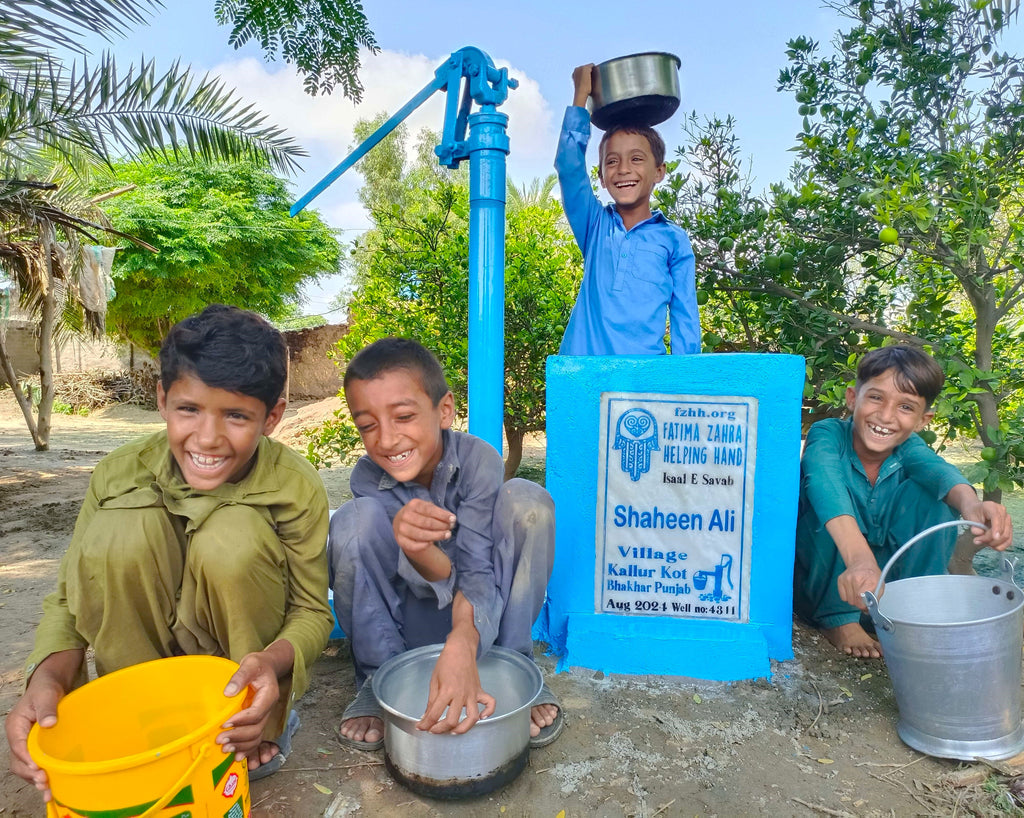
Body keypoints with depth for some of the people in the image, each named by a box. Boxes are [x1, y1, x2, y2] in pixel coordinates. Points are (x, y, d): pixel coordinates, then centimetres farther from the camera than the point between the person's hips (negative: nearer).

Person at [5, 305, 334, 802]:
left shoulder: (297, 488, -22)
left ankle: (259, 731, -7)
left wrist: (273, 661, -39)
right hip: (140, 650, 2)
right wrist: (48, 677, -31)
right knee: (121, 527, -26)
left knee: (234, 535, -31)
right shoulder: (119, 476, -17)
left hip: (243, 654, -1)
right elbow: (69, 600, -10)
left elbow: (312, 611, -17)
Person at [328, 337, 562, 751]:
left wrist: (461, 645, -51)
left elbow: (476, 570, -29)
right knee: (356, 518, -27)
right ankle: (377, 677, -7)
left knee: (528, 500, -27)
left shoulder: (478, 460, -23)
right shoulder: (368, 477, -20)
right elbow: (440, 581, -25)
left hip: (476, 610, 0)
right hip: (409, 616, 1)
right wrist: (414, 549, -51)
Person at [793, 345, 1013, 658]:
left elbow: (936, 468, -32)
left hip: (889, 578, 3)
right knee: (837, 496, -31)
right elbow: (825, 480, -43)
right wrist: (859, 558, -61)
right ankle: (838, 620, -17)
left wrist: (970, 503, -56)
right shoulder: (828, 434, -21)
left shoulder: (908, 447, -7)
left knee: (930, 493, -18)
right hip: (821, 582, -3)